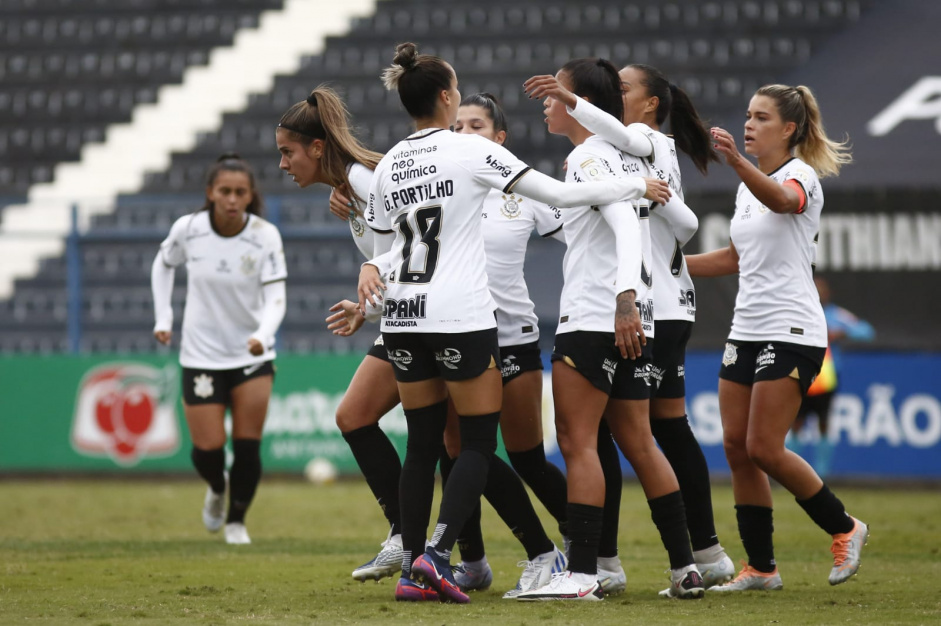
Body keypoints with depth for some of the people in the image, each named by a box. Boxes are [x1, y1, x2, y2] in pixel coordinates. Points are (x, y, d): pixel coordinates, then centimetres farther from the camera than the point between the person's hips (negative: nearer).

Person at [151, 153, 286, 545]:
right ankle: (217, 488, 33)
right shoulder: (187, 229, -10)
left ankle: (236, 520, 17)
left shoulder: (265, 236, -14)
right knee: (208, 450, -3)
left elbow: (275, 299, -19)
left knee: (247, 445, -6)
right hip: (201, 355, 0)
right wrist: (162, 317, 4)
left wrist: (263, 336, -38)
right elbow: (163, 265, 11)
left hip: (252, 354, 0)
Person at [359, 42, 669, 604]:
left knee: (422, 443, 11)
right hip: (460, 315, -6)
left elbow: (387, 242, 7)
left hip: (403, 318, 6)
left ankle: (412, 569, 7)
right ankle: (436, 555, -11)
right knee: (479, 440, 3)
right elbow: (561, 195, -6)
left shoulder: (389, 165, 10)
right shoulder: (471, 150, -7)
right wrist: (639, 186, 0)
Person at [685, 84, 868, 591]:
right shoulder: (749, 185, 15)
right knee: (736, 446, 2)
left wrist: (736, 161, -53)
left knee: (764, 448, -11)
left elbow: (781, 199, -36)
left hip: (791, 333, -8)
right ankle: (760, 567, 8)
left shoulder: (801, 175, -10)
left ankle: (844, 528, 8)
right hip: (747, 331, 8)